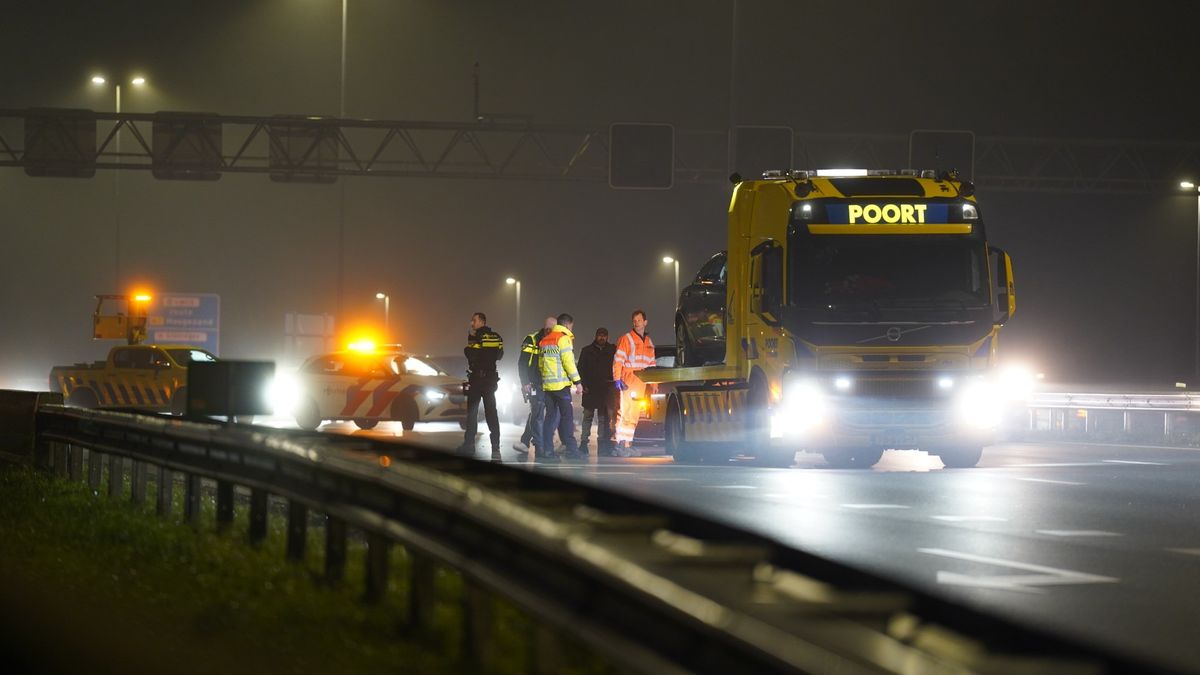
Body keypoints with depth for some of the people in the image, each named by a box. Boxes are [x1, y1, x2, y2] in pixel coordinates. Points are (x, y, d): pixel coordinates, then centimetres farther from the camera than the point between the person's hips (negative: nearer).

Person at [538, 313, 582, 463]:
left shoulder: (544, 340, 17)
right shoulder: (564, 338, -8)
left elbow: (541, 363, 17)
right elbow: (568, 361, -14)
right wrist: (576, 381, -11)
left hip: (547, 384, 7)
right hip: (561, 384, -7)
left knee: (551, 416, 8)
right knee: (567, 415, -3)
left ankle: (546, 450, 2)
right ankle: (570, 448, -6)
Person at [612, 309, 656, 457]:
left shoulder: (649, 342, 19)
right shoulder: (626, 339, -1)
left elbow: (652, 364, 23)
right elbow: (618, 360, -7)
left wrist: (654, 383, 15)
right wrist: (617, 379, -17)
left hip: (641, 384, 7)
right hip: (628, 383, -7)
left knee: (634, 415, 8)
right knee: (626, 414, -13)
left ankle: (627, 445, 11)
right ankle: (620, 445, -16)